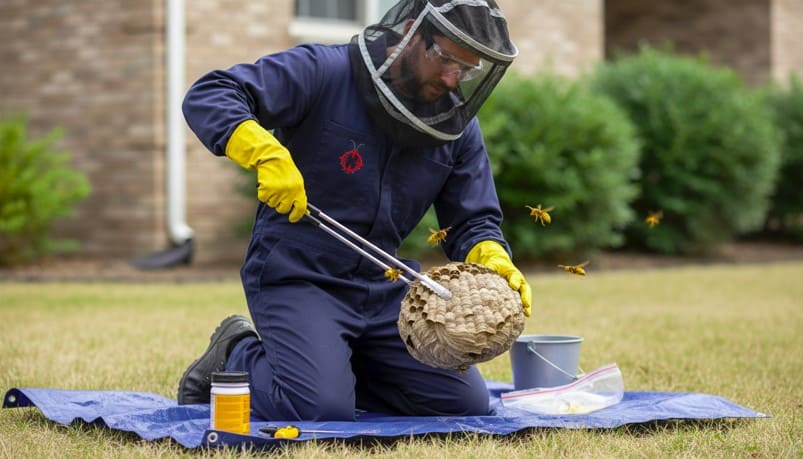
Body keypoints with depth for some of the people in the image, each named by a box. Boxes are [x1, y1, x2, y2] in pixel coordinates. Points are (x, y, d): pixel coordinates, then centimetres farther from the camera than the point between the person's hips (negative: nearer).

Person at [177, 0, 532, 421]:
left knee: (467, 404, -1)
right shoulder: (323, 73, -13)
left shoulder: (459, 127, 4)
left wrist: (494, 262, -15)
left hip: (382, 288, 6)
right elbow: (207, 97, -21)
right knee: (324, 411, -25)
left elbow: (471, 221, 8)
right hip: (297, 277, -6)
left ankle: (331, 363, 16)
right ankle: (237, 356, 6)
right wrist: (268, 154, -38)